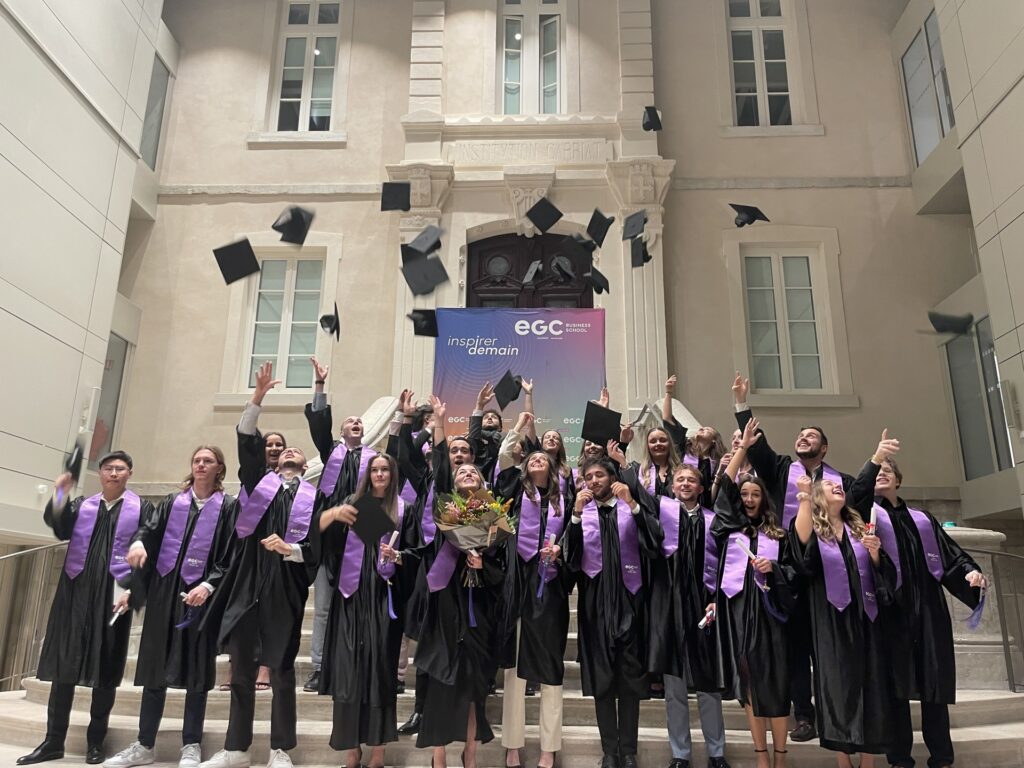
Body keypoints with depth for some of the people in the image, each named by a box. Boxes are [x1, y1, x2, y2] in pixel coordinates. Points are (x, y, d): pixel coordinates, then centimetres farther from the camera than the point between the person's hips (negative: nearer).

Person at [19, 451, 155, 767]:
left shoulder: (141, 509, 3)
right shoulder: (81, 506, 12)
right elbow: (58, 527, -7)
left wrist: (132, 591, -13)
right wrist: (59, 497, -25)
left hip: (114, 595, -3)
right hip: (76, 592, 3)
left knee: (105, 671, 3)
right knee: (63, 665, 6)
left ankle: (95, 741, 15)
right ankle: (53, 741, 18)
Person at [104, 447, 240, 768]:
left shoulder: (228, 507, 1)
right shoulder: (172, 503, 13)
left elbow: (231, 555, -6)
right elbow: (151, 527, 0)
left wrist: (209, 585, -18)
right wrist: (139, 541, -24)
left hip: (201, 594, -3)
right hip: (165, 592, 4)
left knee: (196, 670, 1)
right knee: (156, 668, 7)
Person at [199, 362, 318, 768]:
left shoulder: (312, 497, 7)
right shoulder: (260, 482, 13)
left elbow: (317, 547, 0)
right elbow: (247, 441, -2)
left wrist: (288, 548, -20)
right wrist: (258, 396, -12)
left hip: (285, 588, -2)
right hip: (247, 582, 2)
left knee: (281, 670, 5)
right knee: (241, 668, 9)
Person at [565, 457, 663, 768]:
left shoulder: (634, 508, 4)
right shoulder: (580, 512, 6)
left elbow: (656, 541, -11)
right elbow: (570, 555, -7)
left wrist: (632, 504, -19)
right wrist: (577, 514, -18)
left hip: (629, 599, -1)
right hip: (596, 602, 1)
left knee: (630, 676, 5)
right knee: (601, 677, 6)